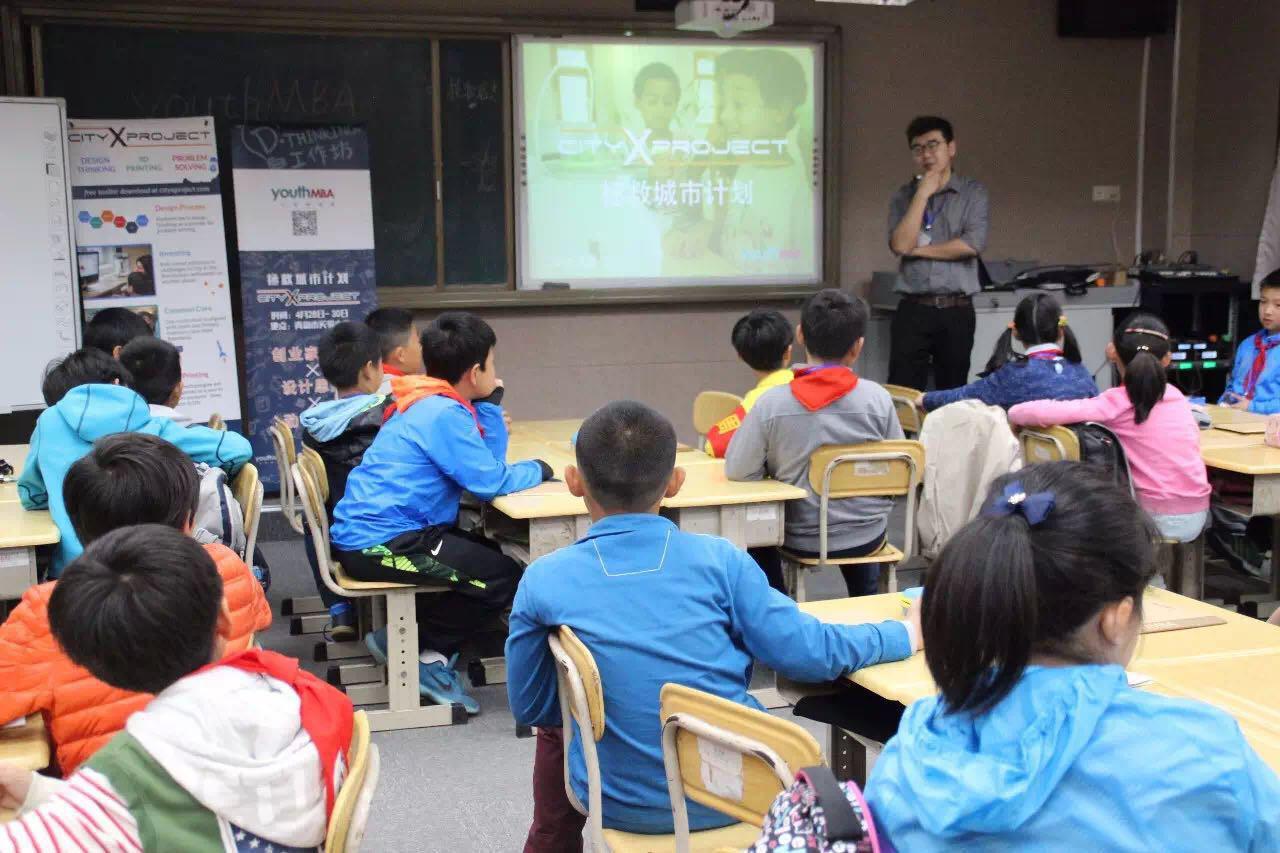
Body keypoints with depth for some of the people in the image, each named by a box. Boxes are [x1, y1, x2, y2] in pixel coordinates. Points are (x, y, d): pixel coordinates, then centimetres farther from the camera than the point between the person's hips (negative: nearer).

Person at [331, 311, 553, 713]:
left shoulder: (428, 403, 13)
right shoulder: (444, 414, -18)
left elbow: (486, 458, 15)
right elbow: (490, 481, -19)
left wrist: (490, 401, 9)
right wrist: (537, 469, -2)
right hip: (381, 544, -11)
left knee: (487, 555, 24)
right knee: (503, 576, -14)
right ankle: (426, 653, 0)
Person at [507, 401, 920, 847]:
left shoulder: (543, 581, -11)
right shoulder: (717, 559, -12)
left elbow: (530, 707, 1)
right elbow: (809, 654, -7)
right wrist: (905, 633, 10)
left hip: (623, 807, 0)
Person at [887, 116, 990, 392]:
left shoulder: (973, 193, 3)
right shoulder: (904, 196, 8)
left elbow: (973, 244, -11)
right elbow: (900, 244, -8)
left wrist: (919, 250, -5)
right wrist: (923, 194, -8)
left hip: (957, 310, 0)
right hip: (912, 309, 1)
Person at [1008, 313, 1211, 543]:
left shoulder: (1118, 403, -14)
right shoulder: (1175, 395, 3)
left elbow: (1044, 413, -24)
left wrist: (1014, 414, -6)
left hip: (1158, 519, -5)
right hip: (1195, 516, 5)